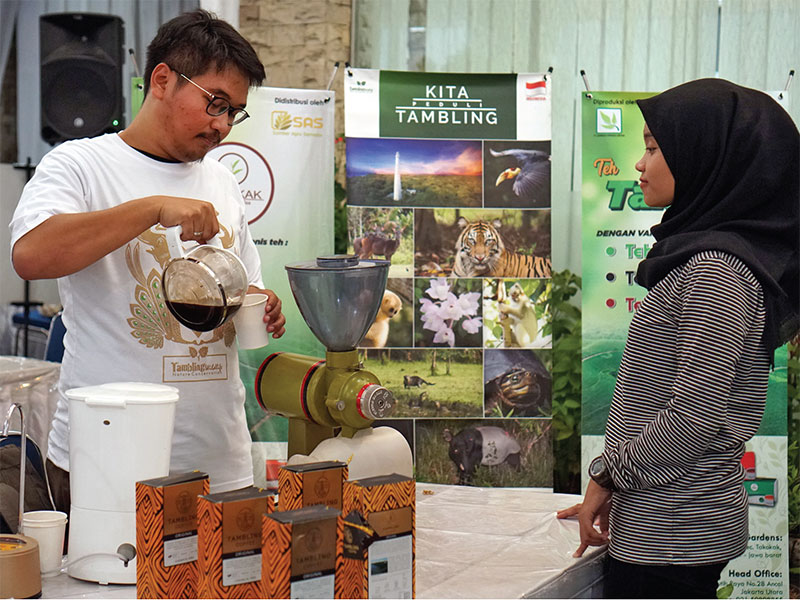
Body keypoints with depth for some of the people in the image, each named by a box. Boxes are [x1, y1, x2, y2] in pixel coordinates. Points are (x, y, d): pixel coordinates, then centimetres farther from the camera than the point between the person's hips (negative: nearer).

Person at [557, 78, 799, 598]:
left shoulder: (716, 270, -19)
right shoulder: (706, 257, 12)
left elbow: (694, 418, -22)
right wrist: (615, 488, 15)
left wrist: (608, 477, -9)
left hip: (671, 533, -9)